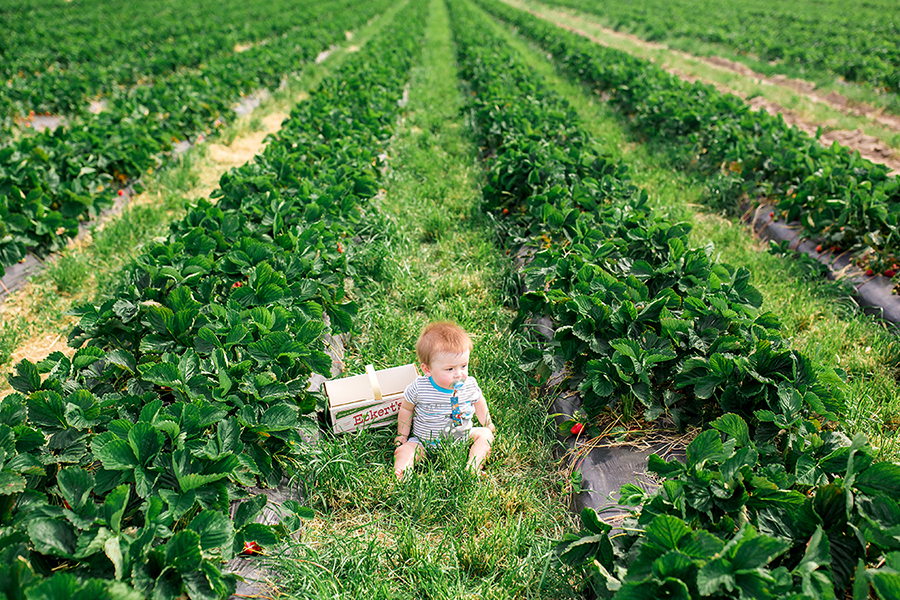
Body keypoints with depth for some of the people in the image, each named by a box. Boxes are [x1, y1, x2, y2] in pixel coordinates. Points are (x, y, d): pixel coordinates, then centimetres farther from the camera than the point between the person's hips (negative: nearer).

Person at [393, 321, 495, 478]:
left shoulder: (470, 385, -14)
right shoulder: (419, 388, -22)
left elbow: (478, 402, 9)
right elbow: (406, 408, -3)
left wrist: (488, 425, 16)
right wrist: (402, 436, 1)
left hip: (462, 436, 3)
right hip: (425, 442, -2)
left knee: (484, 434, -10)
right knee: (404, 450, -21)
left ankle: (473, 467, -24)